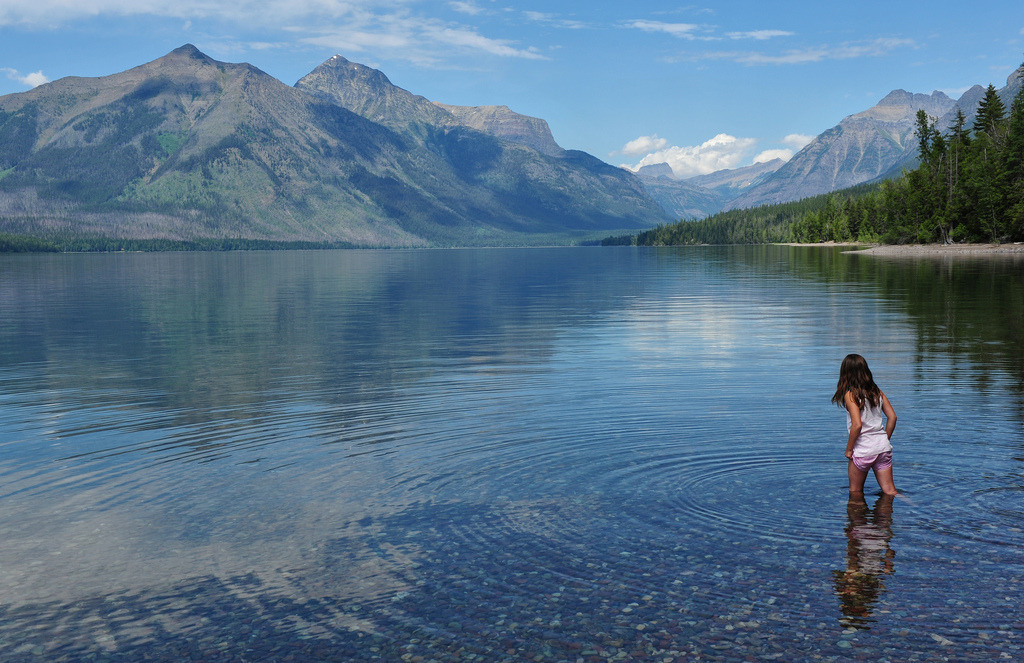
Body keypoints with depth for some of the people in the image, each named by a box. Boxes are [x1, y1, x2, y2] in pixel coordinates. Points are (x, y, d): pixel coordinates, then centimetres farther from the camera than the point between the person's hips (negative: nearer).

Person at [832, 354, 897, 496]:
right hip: (883, 447, 6)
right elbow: (892, 417, 8)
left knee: (855, 493, 14)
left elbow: (857, 425, -20)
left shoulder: (850, 394, -12)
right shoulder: (876, 391, 8)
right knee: (889, 491, 10)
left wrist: (848, 449, -9)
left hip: (863, 450, -6)